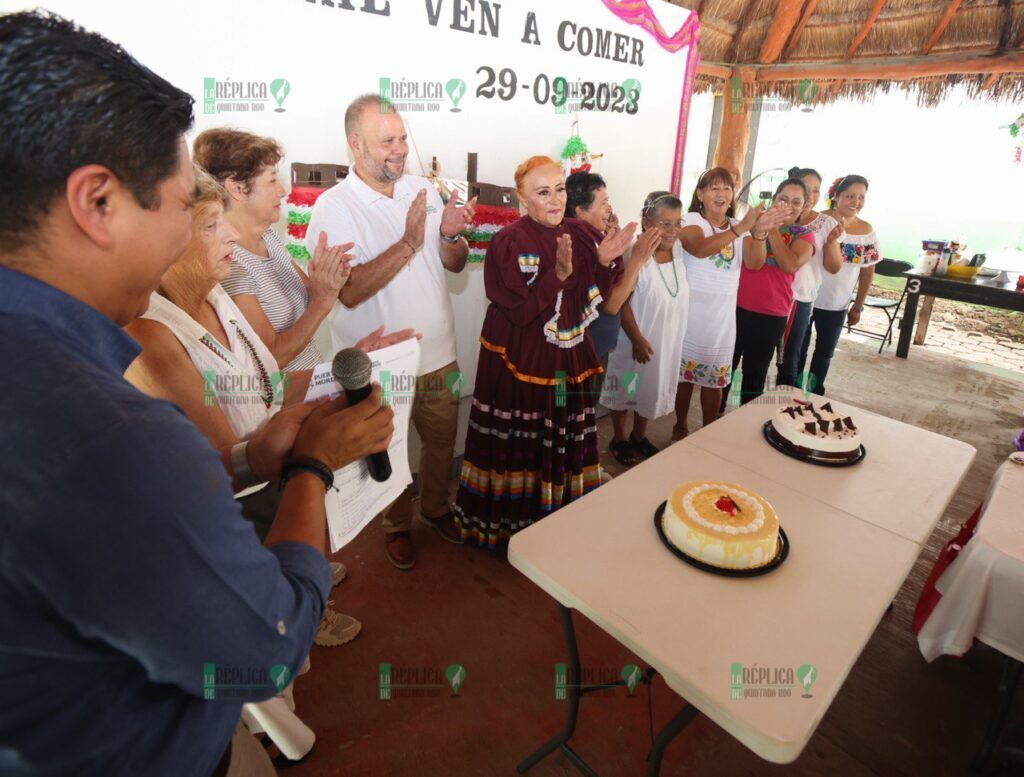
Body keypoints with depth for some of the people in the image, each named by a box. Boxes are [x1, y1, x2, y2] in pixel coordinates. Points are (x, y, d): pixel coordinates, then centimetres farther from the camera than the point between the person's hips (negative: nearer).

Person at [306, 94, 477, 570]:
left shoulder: (424, 190, 3)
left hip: (437, 355, 4)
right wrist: (408, 244, -28)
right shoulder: (334, 206, -13)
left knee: (441, 441, 19)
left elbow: (455, 264, 5)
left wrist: (450, 235, -17)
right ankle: (397, 525, 42)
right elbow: (349, 291, -23)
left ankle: (435, 507, 46)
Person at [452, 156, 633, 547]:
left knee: (565, 440, 13)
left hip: (568, 359, 6)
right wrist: (559, 273, -28)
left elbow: (595, 297, 6)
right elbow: (520, 312, -18)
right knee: (517, 445, 3)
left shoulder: (581, 233, 6)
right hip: (520, 362, -5)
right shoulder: (508, 243, -11)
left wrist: (603, 262, -11)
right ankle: (507, 523, 24)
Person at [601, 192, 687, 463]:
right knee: (625, 390, 12)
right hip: (635, 339, -6)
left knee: (651, 390, 20)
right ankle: (619, 439, 32)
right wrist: (637, 340, -19)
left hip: (667, 340, 6)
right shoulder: (635, 254, -21)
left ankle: (639, 436, 40)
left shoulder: (680, 250, -2)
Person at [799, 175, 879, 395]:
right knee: (798, 351, 7)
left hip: (837, 305, 4)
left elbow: (868, 270, 8)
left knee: (825, 353, 15)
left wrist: (858, 306, 6)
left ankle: (814, 396, 32)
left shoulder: (867, 231, 1)